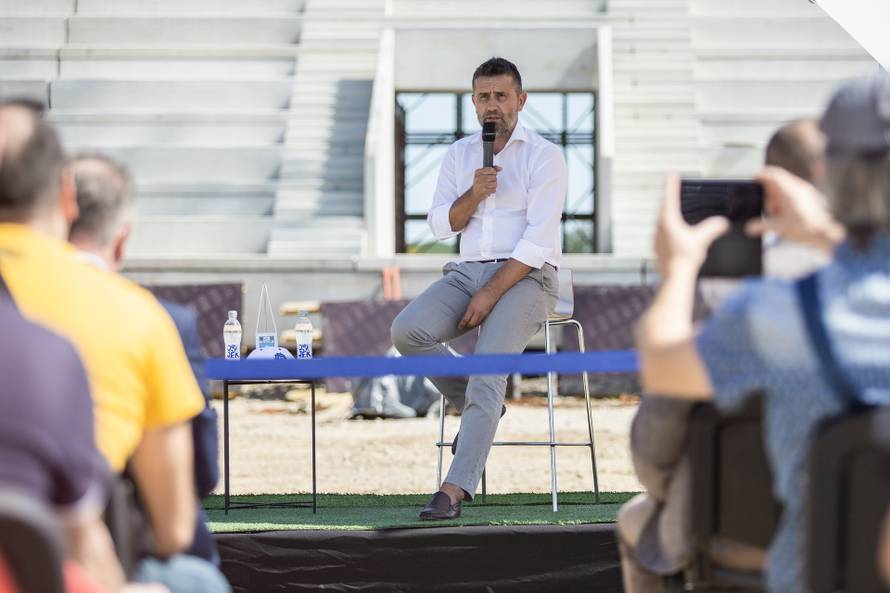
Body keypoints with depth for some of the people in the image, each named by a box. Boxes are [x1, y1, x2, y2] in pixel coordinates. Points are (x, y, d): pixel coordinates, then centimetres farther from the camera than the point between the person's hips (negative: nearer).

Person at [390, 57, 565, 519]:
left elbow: (537, 240, -11)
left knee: (489, 367, -28)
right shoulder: (458, 155, 14)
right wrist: (474, 194, -13)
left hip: (525, 277, -5)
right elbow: (440, 225, 7)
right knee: (407, 331, -24)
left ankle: (454, 489, -35)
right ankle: (475, 407, 0)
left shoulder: (544, 156, -2)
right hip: (467, 272, 5)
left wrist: (490, 294, -17)